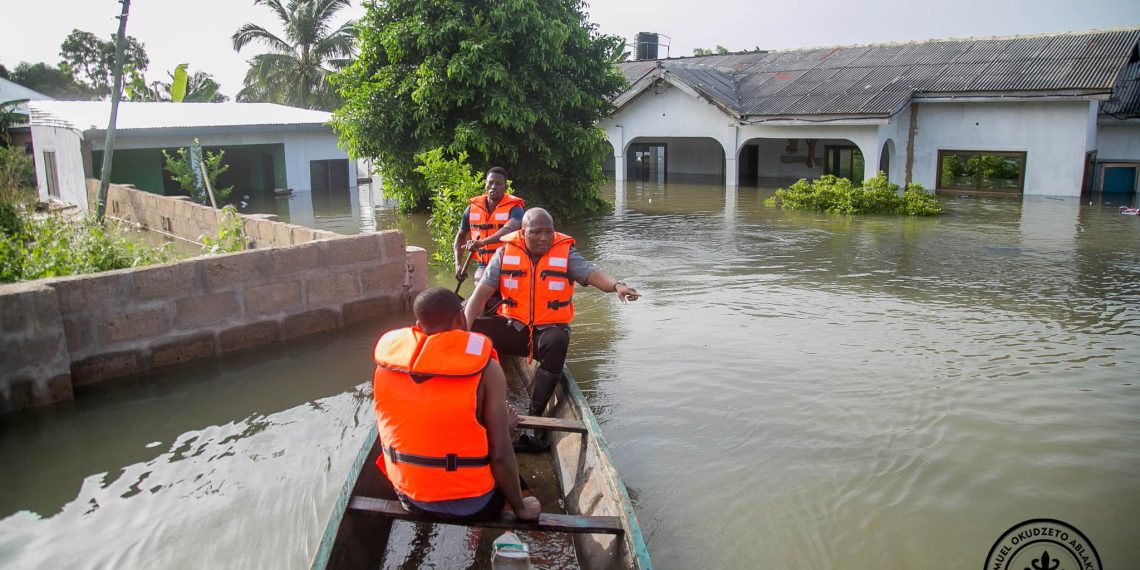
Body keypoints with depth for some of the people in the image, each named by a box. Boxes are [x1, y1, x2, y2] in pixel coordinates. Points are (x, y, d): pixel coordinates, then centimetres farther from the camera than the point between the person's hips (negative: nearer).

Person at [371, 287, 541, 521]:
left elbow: (385, 433, 7)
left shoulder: (389, 355, -6)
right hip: (470, 505, -4)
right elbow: (501, 455, -18)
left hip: (408, 496, 5)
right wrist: (520, 507, -1)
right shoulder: (484, 368, -19)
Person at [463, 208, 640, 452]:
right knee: (475, 330, -23)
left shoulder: (565, 253, -5)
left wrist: (617, 285, -45)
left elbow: (592, 273, -22)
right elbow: (481, 293, -7)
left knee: (557, 342, -36)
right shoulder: (505, 253, -3)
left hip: (549, 328, -2)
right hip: (513, 326, 2)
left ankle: (534, 419, -27)